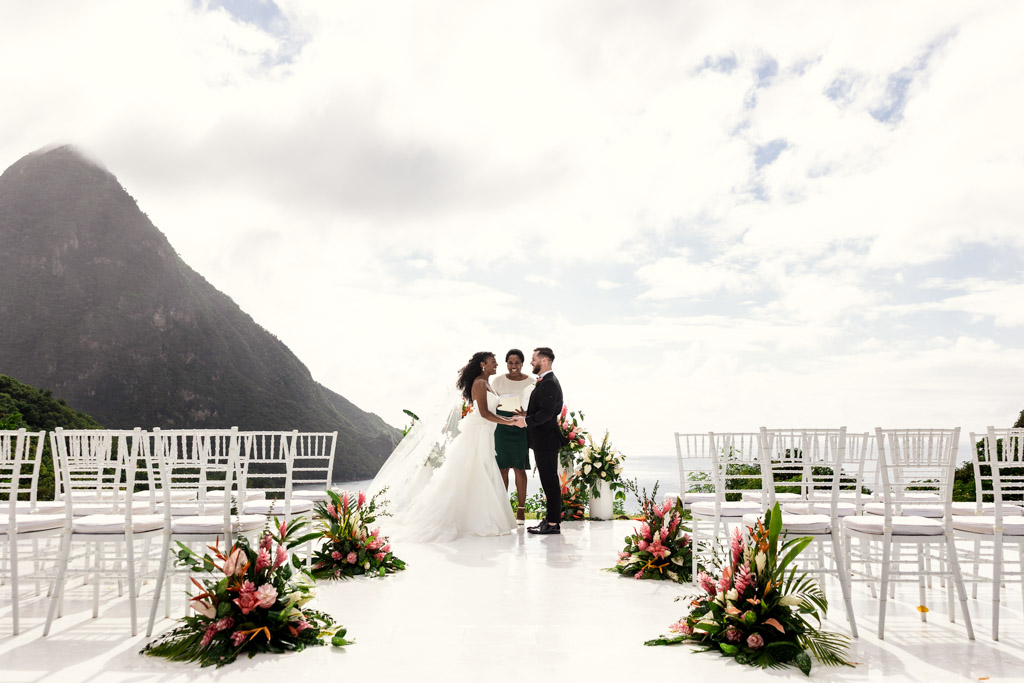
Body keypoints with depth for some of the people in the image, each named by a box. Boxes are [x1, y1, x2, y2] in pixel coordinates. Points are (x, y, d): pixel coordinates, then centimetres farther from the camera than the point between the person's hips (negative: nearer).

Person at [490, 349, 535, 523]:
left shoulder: (530, 381, 3)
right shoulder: (498, 380, 6)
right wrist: (496, 404, -14)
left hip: (521, 428, -1)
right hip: (501, 427, 1)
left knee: (519, 468, 0)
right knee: (502, 468, 3)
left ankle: (521, 509, 8)